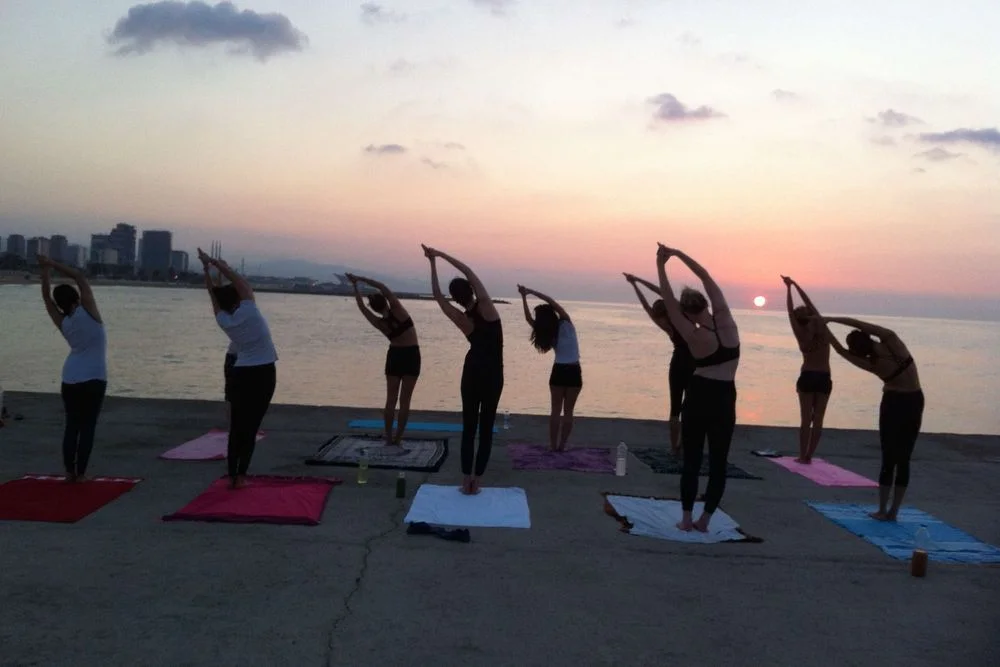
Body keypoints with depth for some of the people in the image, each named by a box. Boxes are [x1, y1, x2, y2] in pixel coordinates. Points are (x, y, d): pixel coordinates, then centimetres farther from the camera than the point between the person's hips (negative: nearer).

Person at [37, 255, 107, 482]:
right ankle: (81, 473, 0)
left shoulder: (63, 322, 0)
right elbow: (80, 276, -6)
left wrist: (45, 271, 13)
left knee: (71, 425, 11)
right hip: (93, 379, -4)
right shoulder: (87, 311, -11)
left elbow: (47, 298, 9)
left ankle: (69, 472, 9)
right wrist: (52, 264, 2)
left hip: (70, 379, 5)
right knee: (87, 427, 0)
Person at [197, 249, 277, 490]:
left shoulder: (224, 320, -2)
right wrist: (217, 264, 3)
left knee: (236, 426, 9)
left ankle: (232, 475, 5)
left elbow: (214, 294, 9)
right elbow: (244, 284, -2)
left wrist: (206, 267, 13)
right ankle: (240, 475, -4)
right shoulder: (249, 311, -12)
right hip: (263, 373, -3)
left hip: (241, 373, 3)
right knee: (251, 426, -1)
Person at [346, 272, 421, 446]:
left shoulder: (379, 323, -8)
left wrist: (356, 286, 4)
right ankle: (398, 438, 3)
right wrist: (361, 279, -10)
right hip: (411, 356, -2)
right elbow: (384, 288, -14)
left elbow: (362, 307, 2)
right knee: (405, 400, 3)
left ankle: (389, 438, 7)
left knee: (391, 400, 8)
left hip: (394, 356, 2)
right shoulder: (398, 311, -14)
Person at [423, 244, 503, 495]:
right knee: (486, 428, 3)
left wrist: (433, 263, 1)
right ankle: (475, 479, 0)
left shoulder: (461, 319, -8)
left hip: (472, 371, 2)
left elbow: (437, 295, 0)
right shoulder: (485, 307, -13)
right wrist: (441, 255, -2)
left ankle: (467, 479, 1)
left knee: (469, 428, 7)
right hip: (493, 373, -2)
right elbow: (470, 273, -9)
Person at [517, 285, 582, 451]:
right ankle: (562, 445, 6)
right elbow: (553, 302, -14)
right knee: (568, 411, 6)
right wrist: (531, 292, -13)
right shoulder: (566, 324, -11)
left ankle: (553, 445, 7)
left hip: (558, 372, 1)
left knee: (556, 410, 10)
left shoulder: (546, 333, -8)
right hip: (574, 372, -1)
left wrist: (524, 297, -9)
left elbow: (529, 319, -2)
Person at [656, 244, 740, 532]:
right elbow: (706, 277, 0)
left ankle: (686, 518, 9)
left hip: (698, 398, -2)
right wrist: (677, 253, 1)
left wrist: (661, 266, -8)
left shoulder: (694, 336, -13)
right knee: (718, 462, 8)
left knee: (691, 460, 8)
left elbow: (668, 303, -12)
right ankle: (704, 519, 8)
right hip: (724, 400, 2)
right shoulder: (725, 319, -7)